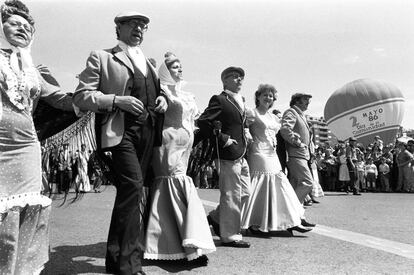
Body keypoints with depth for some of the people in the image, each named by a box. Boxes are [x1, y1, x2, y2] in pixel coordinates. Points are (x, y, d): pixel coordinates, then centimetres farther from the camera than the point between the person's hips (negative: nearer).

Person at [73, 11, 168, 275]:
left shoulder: (148, 63, 25)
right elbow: (81, 96, -1)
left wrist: (162, 98, 9)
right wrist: (117, 100, -16)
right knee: (133, 185, -19)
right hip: (120, 131, -6)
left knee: (131, 191, 8)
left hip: (148, 132, 6)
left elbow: (156, 91, 34)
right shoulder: (101, 57, 6)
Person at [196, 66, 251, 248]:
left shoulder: (239, 102, 18)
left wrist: (243, 140, 15)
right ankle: (230, 235, 13)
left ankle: (216, 217, 31)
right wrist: (223, 139, -16)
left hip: (241, 155, 9)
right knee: (231, 195, -2)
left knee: (245, 192, 15)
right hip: (227, 154, -9)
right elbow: (202, 122, -17)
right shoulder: (219, 100, -9)